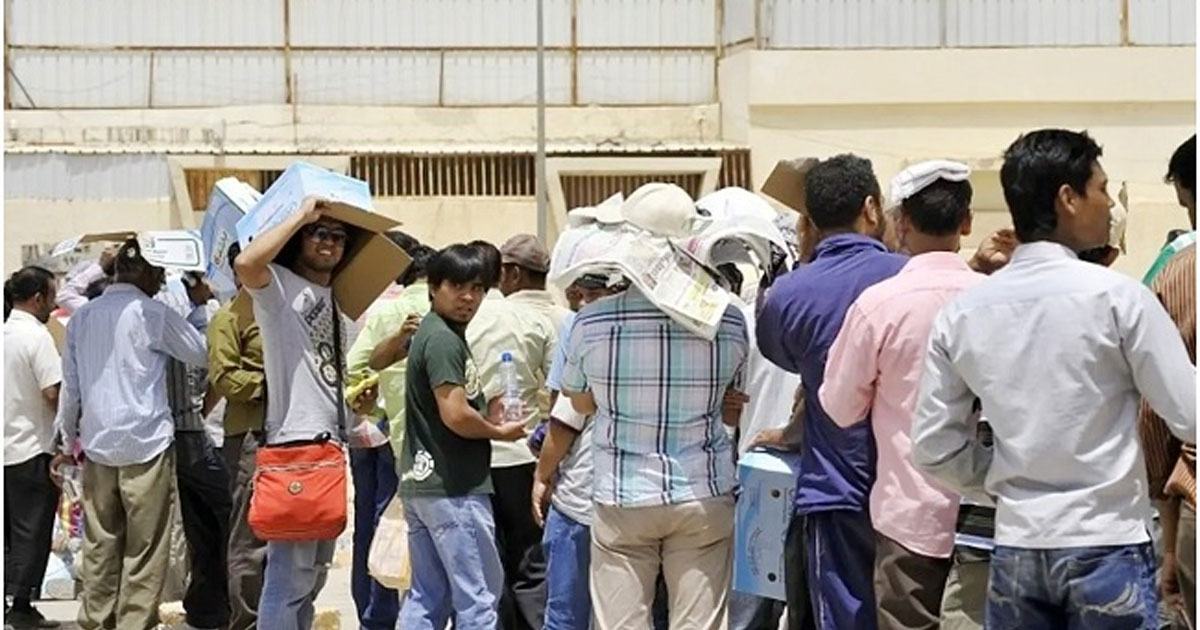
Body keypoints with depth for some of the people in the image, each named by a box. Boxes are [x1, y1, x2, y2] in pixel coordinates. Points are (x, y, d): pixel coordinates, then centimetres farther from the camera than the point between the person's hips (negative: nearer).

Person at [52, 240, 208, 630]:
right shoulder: (152, 314, -7)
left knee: (100, 545, 10)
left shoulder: (82, 317, 11)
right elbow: (202, 355, 5)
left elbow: (70, 386, 14)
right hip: (146, 443, -6)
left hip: (97, 445, 6)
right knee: (144, 550, -1)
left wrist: (68, 441, 21)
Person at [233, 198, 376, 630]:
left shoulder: (338, 300, 19)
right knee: (290, 575, -9)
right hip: (295, 443, -9)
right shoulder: (279, 286, -5)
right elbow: (246, 263, -29)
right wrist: (300, 215, -18)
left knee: (314, 573, 17)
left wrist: (361, 395, 8)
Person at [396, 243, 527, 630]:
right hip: (454, 488, -10)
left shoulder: (432, 333, 15)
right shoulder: (444, 339, -15)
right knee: (479, 596, -3)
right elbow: (456, 415, -23)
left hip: (421, 481, 10)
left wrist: (490, 418, 12)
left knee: (428, 596, 13)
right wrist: (500, 432, -4)